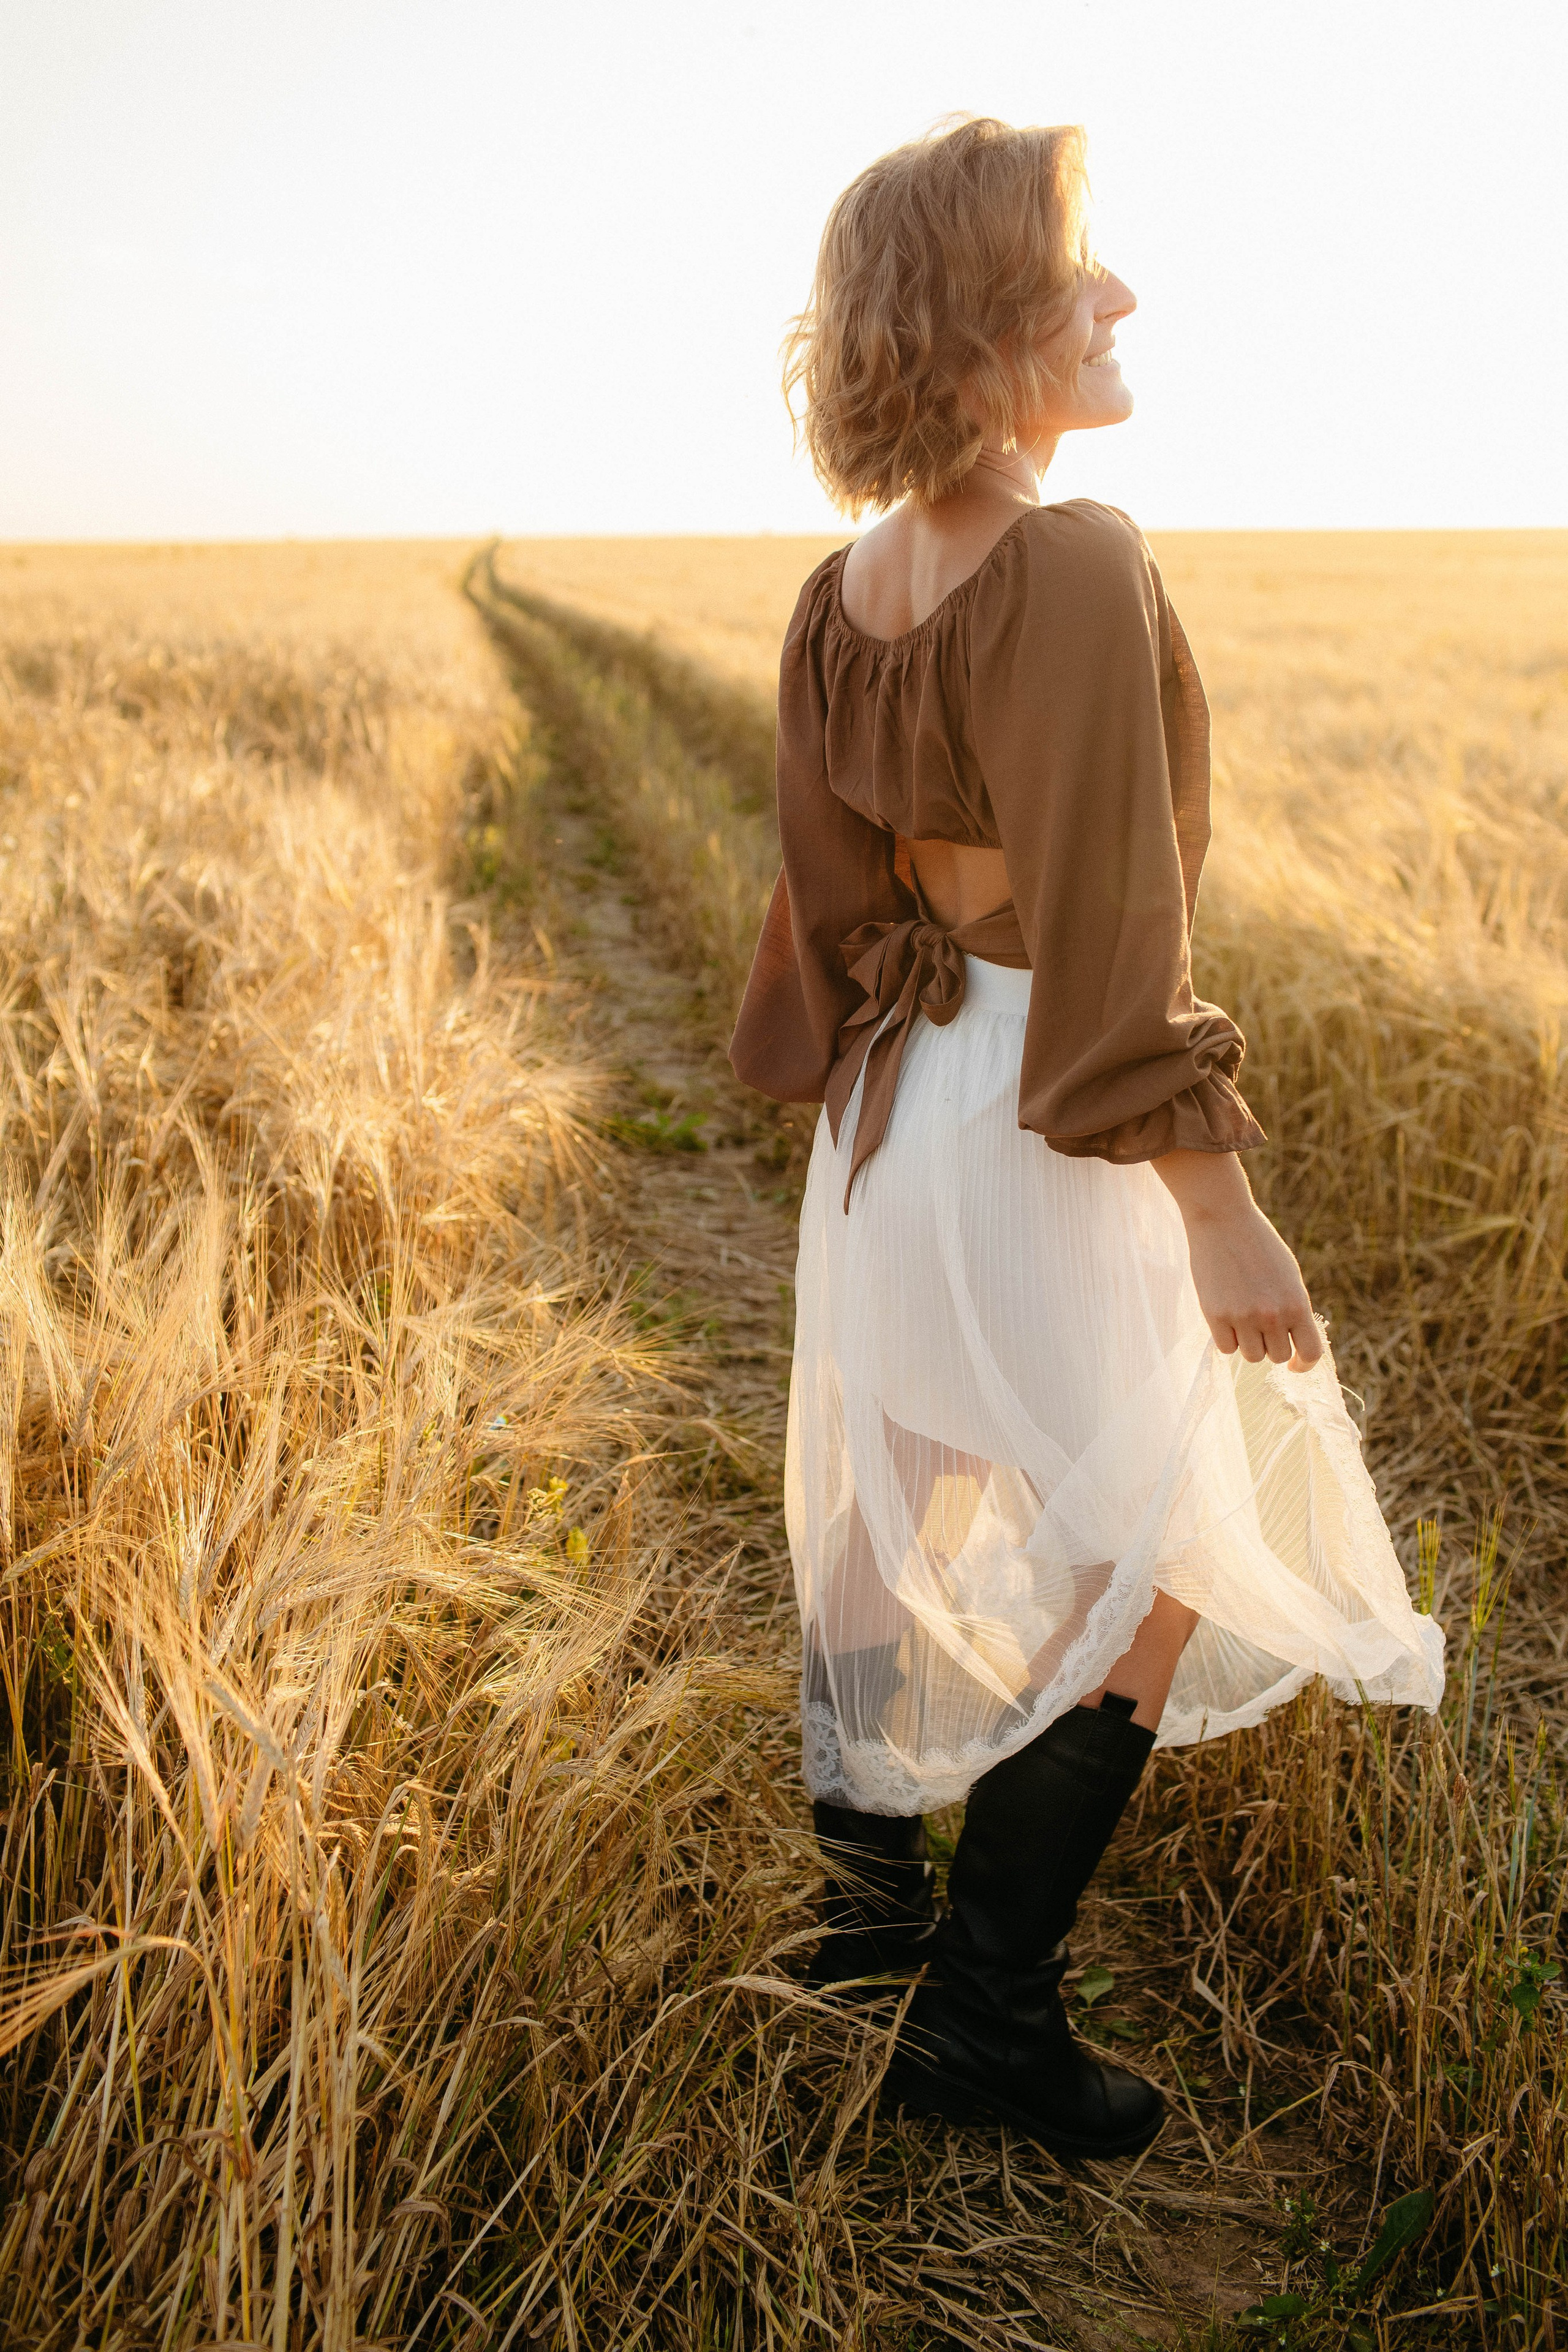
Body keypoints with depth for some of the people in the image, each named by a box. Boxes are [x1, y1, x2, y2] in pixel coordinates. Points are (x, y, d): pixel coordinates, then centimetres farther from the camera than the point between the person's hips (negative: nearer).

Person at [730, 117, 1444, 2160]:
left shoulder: (844, 596, 3)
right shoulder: (1077, 572, -21)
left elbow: (829, 895, 9)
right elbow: (1112, 934, -23)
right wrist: (1221, 1209, -18)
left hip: (896, 1097, 8)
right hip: (1045, 1132, -8)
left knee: (901, 1518, 20)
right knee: (1152, 1573, 8)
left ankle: (865, 1897, 38)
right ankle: (982, 2017, 16)